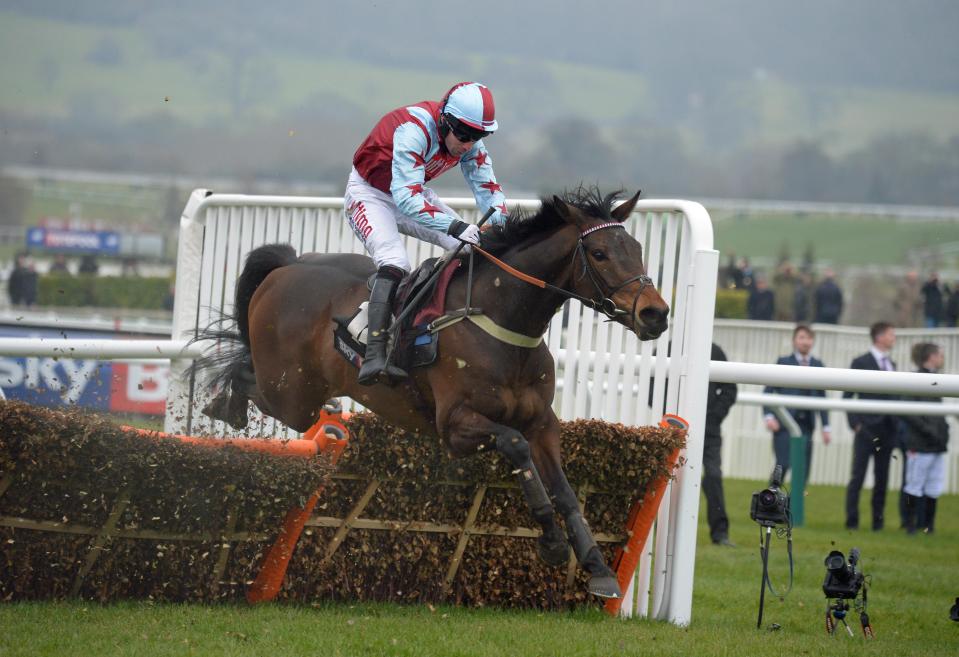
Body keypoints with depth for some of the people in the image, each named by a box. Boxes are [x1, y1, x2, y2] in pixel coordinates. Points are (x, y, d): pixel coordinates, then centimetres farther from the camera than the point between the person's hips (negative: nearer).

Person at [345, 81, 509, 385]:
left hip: (414, 193, 8)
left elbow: (488, 189, -7)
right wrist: (456, 226, -52)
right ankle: (373, 358, -41)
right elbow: (407, 198, -43)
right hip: (369, 193, -8)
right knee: (394, 262, -31)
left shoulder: (470, 143, -12)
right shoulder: (414, 130, -36)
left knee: (472, 247, -2)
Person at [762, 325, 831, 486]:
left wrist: (826, 426, 9)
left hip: (806, 424, 3)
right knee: (782, 465, -12)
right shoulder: (784, 362, 3)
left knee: (803, 470, 0)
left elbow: (821, 397, 14)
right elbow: (768, 391, 1)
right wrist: (769, 416, -12)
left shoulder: (817, 365, 12)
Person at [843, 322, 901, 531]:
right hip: (867, 428, -5)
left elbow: (894, 396, 17)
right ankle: (852, 521, -2)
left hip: (887, 432, 5)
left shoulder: (891, 364, 15)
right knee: (858, 476, -5)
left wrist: (896, 426, 8)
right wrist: (855, 423, -10)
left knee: (882, 478, 6)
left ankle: (878, 520, 11)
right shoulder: (861, 363, -2)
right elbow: (847, 395, -3)